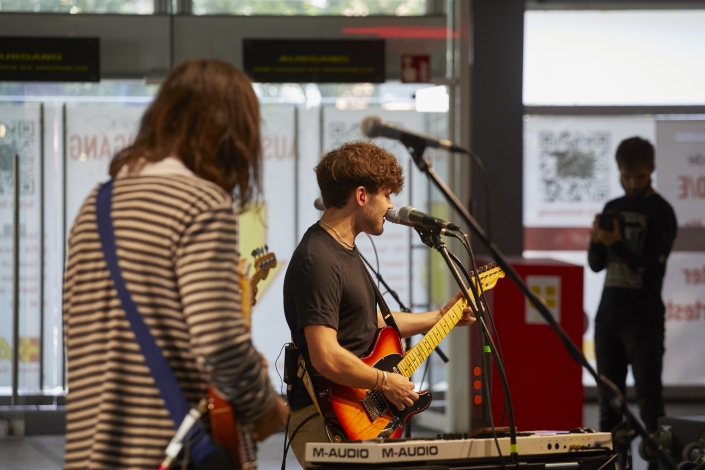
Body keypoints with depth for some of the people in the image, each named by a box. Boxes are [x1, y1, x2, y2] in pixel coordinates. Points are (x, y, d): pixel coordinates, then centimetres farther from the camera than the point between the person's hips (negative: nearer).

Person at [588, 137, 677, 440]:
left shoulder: (660, 212, -4)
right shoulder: (613, 208, 14)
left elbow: (653, 267, -11)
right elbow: (596, 265, 12)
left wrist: (617, 244, -21)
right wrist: (597, 241, -9)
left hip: (643, 319, -6)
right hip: (608, 314, 6)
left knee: (648, 398, -8)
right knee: (609, 400, 5)